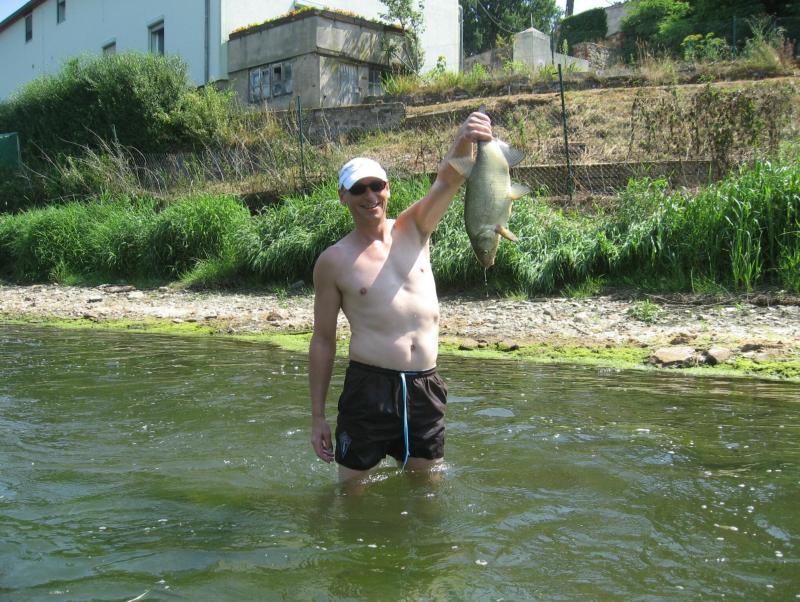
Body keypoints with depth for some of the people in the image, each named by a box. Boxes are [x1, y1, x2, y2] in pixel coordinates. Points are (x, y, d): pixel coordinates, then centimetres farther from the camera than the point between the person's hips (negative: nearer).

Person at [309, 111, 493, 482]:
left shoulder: (413, 230, 6)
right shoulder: (334, 261, -2)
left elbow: (448, 180, -10)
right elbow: (323, 340, 1)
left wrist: (464, 140, -33)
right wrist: (317, 417, 1)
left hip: (425, 388, 3)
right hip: (369, 387, -3)